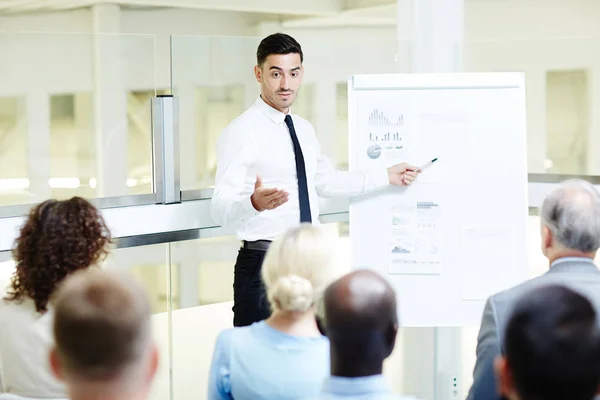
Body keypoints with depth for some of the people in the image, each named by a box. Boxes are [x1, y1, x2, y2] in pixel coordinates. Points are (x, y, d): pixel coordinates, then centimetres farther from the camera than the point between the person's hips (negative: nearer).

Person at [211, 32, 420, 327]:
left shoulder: (303, 129, 12)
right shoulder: (242, 132, -14)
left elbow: (325, 181, 28)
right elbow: (221, 209, -22)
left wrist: (387, 176, 28)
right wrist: (254, 203, -43)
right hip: (263, 265, -8)